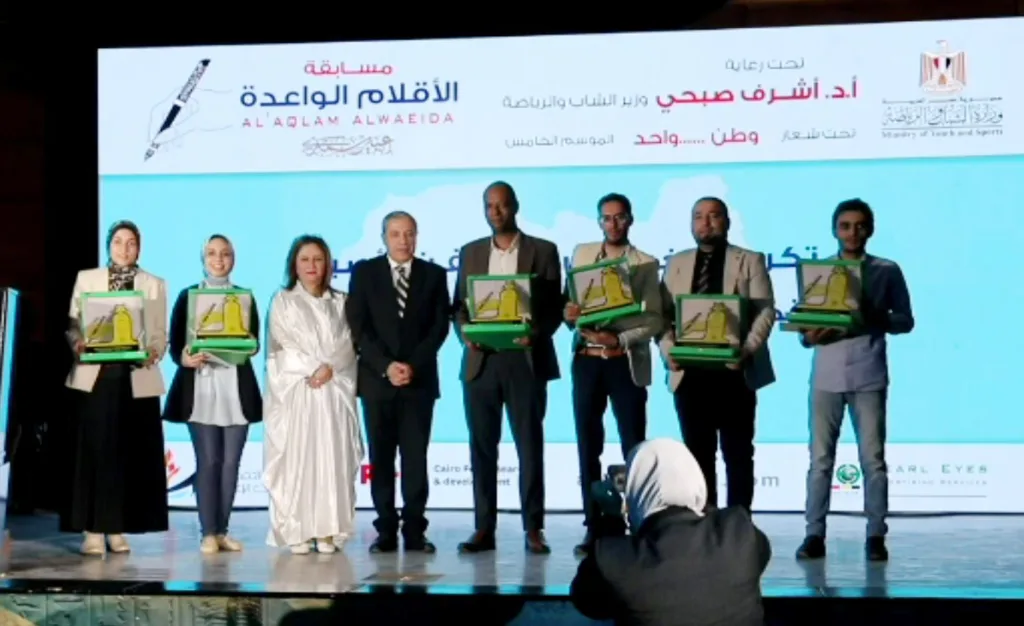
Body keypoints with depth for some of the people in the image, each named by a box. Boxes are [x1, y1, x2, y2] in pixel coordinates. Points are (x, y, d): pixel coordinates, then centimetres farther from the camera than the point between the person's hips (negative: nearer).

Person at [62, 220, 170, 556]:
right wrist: (78, 343, -14)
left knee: (131, 454, 1)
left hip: (137, 379, 1)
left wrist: (153, 351, -14)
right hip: (95, 377, -1)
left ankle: (117, 528, 9)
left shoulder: (155, 285, 12)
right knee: (95, 451, -5)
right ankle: (93, 530, -1)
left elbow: (161, 333, 7)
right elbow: (73, 325, 7)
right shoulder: (86, 279, 11)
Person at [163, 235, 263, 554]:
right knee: (207, 460, -5)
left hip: (236, 387, 2)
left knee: (230, 461, 1)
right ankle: (208, 533, 0)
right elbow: (175, 343, 2)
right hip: (200, 386, -2)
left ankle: (222, 531, 9)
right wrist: (184, 358, -18)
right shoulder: (187, 296, 7)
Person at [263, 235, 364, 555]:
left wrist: (329, 367, -11)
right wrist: (311, 369, -11)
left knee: (332, 460, -3)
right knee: (295, 460, -7)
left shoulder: (339, 302, 14)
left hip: (334, 391, 2)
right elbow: (283, 347, -2)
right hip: (294, 390, -2)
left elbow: (348, 345, 5)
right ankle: (296, 532, -5)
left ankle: (328, 531, -1)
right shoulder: (283, 301, 8)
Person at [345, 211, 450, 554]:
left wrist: (413, 365, -11)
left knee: (416, 457, -2)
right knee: (381, 457, 2)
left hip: (419, 379, 0)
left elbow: (440, 326, 1)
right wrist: (386, 366, -13)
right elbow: (358, 327, -2)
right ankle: (386, 531, 5)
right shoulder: (364, 272, 5)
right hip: (377, 378, 0)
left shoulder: (434, 274, 8)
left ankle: (415, 530, 2)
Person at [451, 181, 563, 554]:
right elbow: (459, 305, 12)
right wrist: (466, 335, -8)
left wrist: (536, 333, -17)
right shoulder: (470, 252, 13)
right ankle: (484, 528, 8)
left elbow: (555, 307, 2)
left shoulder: (543, 251, 5)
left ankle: (533, 529, 4)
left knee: (530, 445, 0)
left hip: (525, 359, -2)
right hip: (481, 360, 3)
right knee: (482, 446, 3)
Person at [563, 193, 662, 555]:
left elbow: (655, 320, -5)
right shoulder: (581, 255, 11)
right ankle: (593, 527, 11)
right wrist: (569, 315, -14)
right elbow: (568, 303, 9)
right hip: (586, 359, 3)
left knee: (633, 446, -1)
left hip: (625, 361, -3)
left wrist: (619, 338, -18)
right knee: (588, 446, 5)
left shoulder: (645, 264, 1)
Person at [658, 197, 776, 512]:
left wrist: (747, 349, -17)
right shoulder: (676, 264, 16)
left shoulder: (750, 261, 6)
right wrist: (668, 350, -8)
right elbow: (663, 313, 9)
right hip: (689, 373, 3)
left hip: (734, 371, -3)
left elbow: (765, 311, -2)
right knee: (698, 454, 6)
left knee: (737, 454, 1)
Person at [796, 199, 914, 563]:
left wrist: (877, 319, -14)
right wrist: (810, 335, -13)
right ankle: (815, 534, 4)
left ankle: (875, 535, 4)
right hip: (827, 377, 2)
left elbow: (905, 320, 6)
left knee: (873, 457, 0)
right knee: (820, 457, 2)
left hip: (868, 377, -1)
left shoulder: (887, 271, 5)